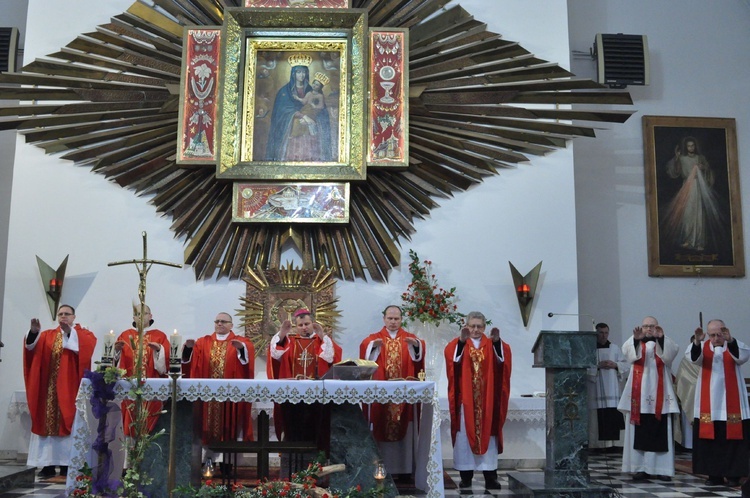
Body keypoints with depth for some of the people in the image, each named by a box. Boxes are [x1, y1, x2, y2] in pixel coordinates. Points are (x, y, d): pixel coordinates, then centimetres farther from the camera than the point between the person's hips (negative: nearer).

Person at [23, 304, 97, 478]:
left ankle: (67, 464, -3)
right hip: (49, 387, 4)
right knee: (47, 422, 1)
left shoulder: (83, 334, 6)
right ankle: (48, 464, 4)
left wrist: (70, 332, -29)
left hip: (69, 387, -3)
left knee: (68, 423, -6)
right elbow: (32, 345, -3)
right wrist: (34, 332, -23)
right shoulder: (48, 335, 15)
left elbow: (89, 344, -17)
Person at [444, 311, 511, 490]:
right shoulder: (460, 343, 4)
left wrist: (497, 341, -29)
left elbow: (502, 358, -12)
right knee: (465, 434, 0)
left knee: (488, 434, 1)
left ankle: (490, 477, 6)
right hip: (466, 399, -1)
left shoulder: (491, 344, 8)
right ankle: (466, 476, 7)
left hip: (487, 399, 1)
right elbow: (453, 357, -18)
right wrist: (461, 341, -34)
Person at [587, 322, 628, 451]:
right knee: (596, 419, -6)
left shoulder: (615, 348, 13)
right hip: (595, 391, -3)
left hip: (612, 390, 3)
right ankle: (595, 444, -2)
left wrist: (615, 365, -6)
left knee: (612, 418, -1)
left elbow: (626, 365, 12)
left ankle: (610, 444, 6)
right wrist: (597, 366, -15)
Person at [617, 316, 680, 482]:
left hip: (659, 394, 0)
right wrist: (636, 339, -29)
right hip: (639, 395, 0)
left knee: (660, 432, -3)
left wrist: (661, 338, -27)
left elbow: (673, 351, -11)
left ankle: (662, 468, 1)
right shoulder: (635, 343, 12)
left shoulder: (664, 344, 12)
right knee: (639, 432, -1)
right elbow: (627, 352, -11)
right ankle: (641, 468, 2)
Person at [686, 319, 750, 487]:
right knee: (709, 439, 2)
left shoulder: (734, 345, 1)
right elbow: (693, 357, -15)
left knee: (733, 439, -4)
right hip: (708, 404, 2)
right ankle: (714, 475, 10)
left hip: (731, 403, -2)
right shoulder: (703, 347, 4)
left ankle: (733, 476, 4)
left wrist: (730, 340, -35)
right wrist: (697, 342, -35)